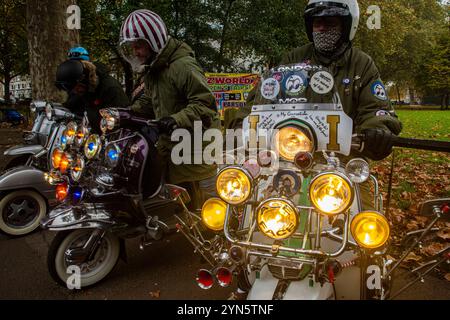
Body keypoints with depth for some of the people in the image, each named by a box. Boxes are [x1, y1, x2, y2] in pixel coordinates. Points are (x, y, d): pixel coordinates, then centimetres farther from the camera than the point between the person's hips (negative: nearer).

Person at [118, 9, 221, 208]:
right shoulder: (151, 70, 14)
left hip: (196, 148, -9)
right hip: (169, 147, 9)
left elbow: (205, 104, -24)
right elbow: (148, 102, 27)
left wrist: (177, 120, -36)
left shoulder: (183, 66, -17)